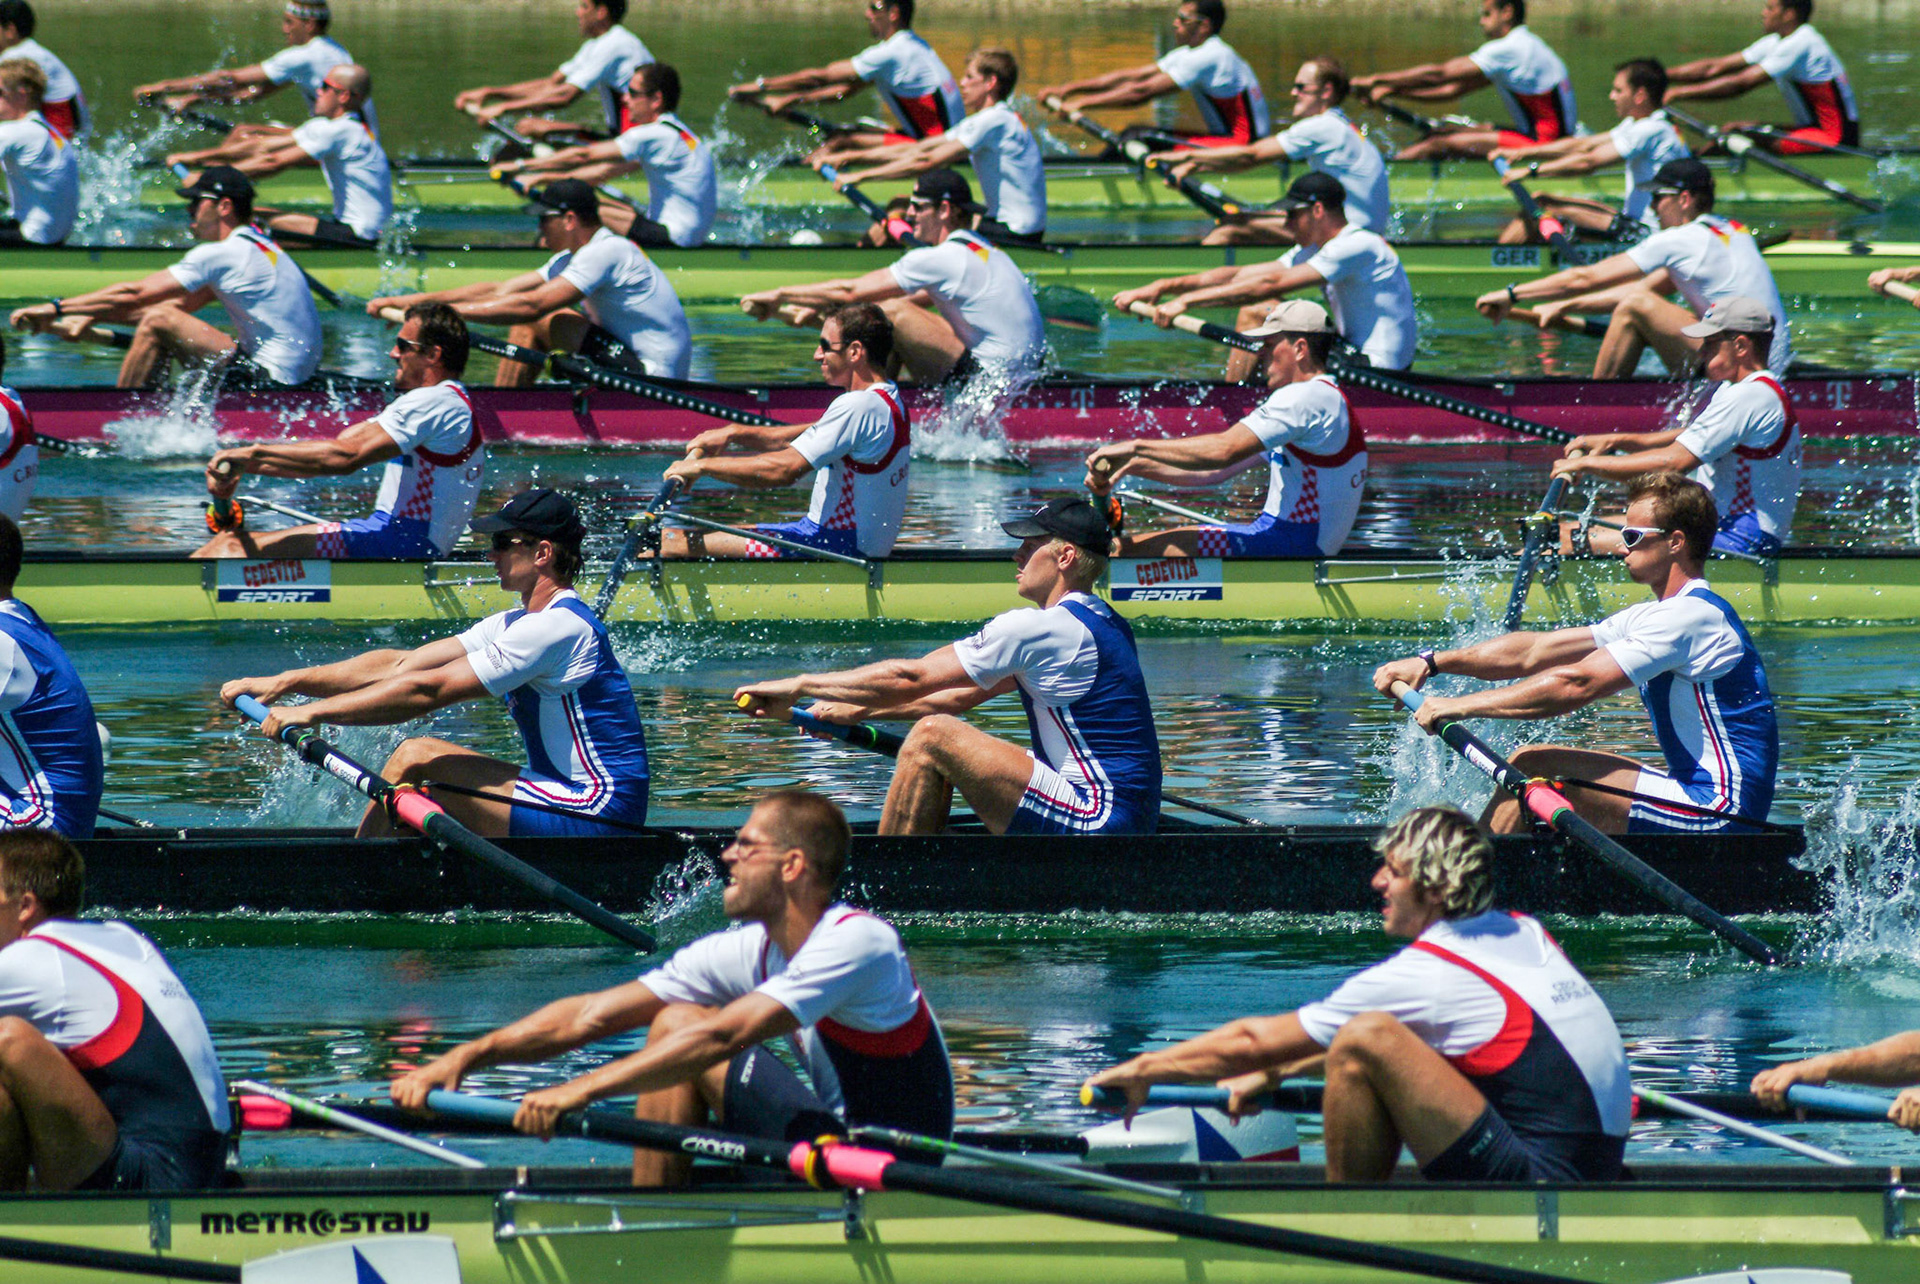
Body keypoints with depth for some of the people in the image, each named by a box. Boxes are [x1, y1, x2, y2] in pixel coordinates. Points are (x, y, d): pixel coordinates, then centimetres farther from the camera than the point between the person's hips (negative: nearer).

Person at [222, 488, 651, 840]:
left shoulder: (561, 626, -17)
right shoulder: (517, 625, 15)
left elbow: (429, 690, -20)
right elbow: (400, 666, 11)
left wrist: (312, 713, -18)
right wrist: (283, 683, 3)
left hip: (599, 817, -10)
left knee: (416, 760, -13)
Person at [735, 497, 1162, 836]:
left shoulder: (1040, 628, -14)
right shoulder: (1100, 622, 17)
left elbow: (910, 678, -12)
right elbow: (966, 694, 20)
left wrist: (798, 686, -3)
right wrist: (860, 710, 15)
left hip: (1098, 821, -10)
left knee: (931, 737, -16)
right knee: (943, 745, 19)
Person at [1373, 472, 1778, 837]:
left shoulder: (1692, 617, -17)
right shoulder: (1654, 617, 16)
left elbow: (1577, 685, -23)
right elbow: (1535, 651, 14)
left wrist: (1461, 706, -19)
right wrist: (1430, 663, 7)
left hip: (1717, 813, -10)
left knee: (1534, 769, -16)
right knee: (1529, 764, 13)